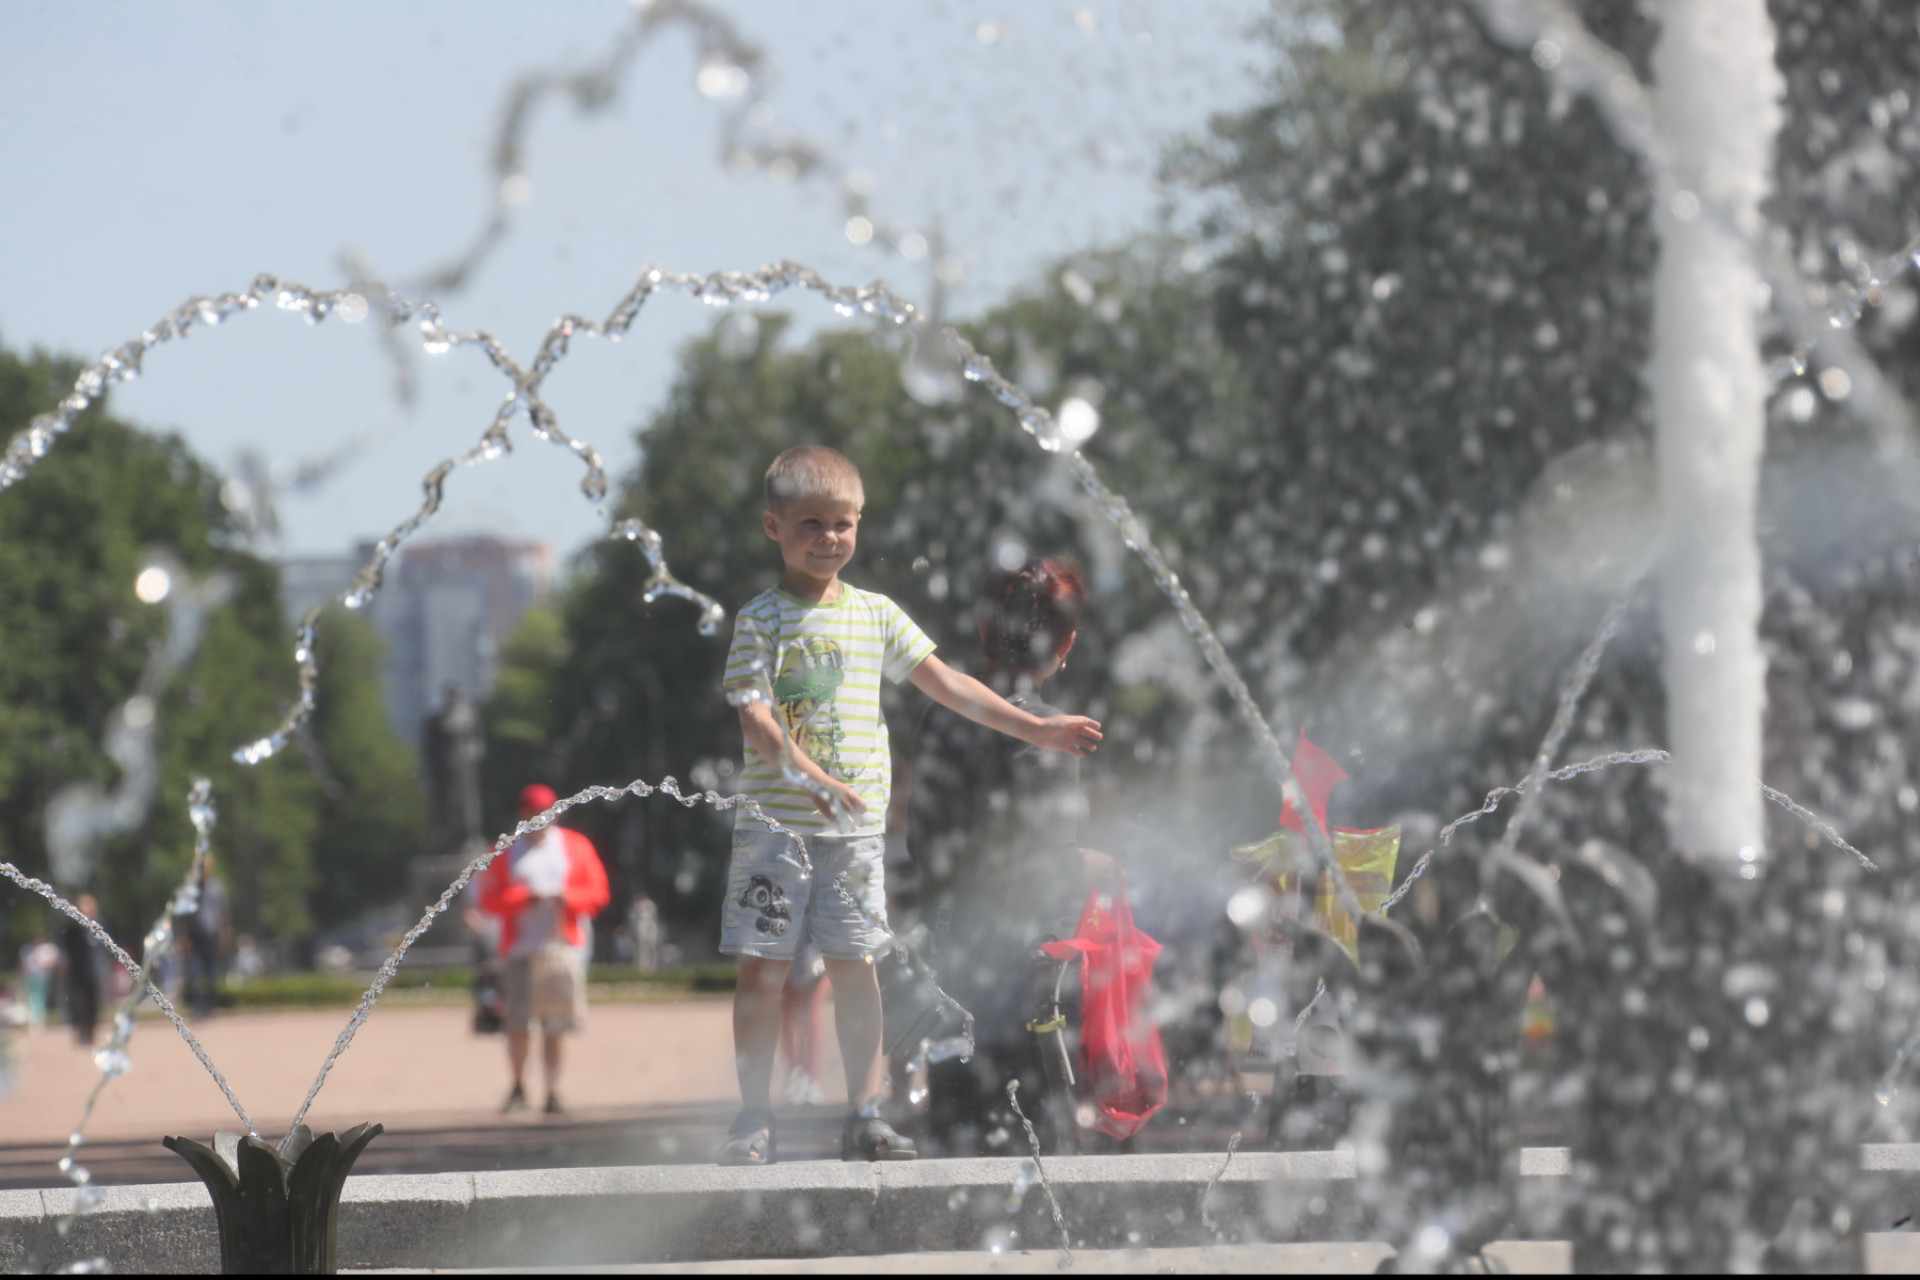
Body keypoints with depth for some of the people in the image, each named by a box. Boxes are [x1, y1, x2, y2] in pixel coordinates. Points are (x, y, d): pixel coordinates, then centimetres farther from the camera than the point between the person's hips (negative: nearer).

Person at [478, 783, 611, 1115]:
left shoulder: (575, 846, 12)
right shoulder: (505, 852, 10)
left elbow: (598, 891, 9)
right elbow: (489, 899, 4)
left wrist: (566, 898, -10)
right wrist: (524, 898, -12)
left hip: (562, 947, 1)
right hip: (520, 949, -1)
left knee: (555, 1026, -1)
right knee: (518, 1023, -8)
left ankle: (553, 1091, 4)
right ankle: (519, 1086, 10)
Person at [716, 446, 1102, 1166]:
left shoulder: (876, 615, 11)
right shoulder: (761, 620, -1)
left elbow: (945, 684, 16)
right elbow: (754, 717, -12)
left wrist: (1034, 728, 13)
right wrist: (817, 781, -26)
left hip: (855, 827, 3)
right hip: (776, 822, -3)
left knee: (854, 965, 4)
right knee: (764, 967, -2)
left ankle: (866, 1116, 10)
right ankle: (754, 1120, 4)